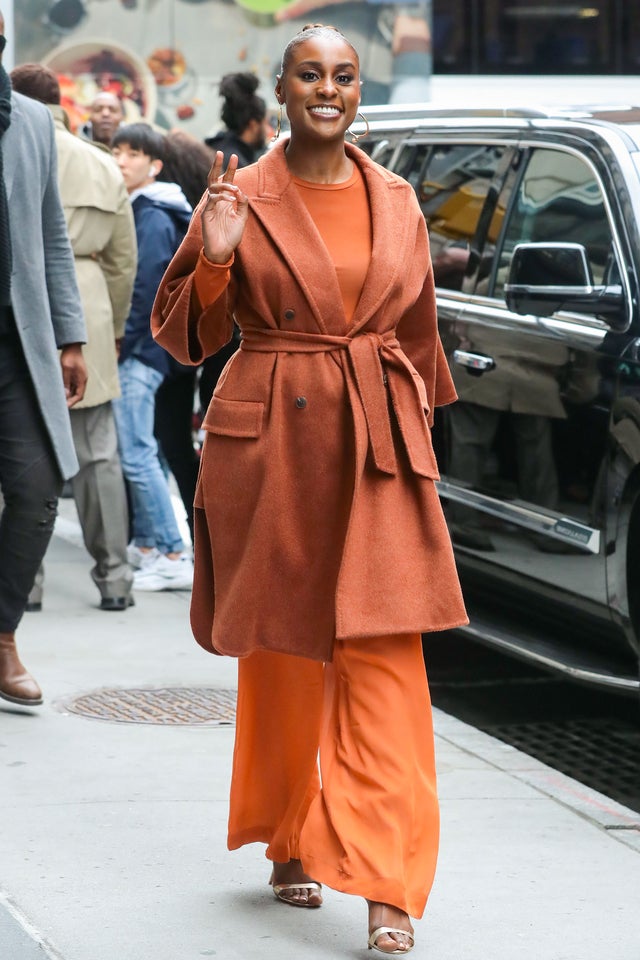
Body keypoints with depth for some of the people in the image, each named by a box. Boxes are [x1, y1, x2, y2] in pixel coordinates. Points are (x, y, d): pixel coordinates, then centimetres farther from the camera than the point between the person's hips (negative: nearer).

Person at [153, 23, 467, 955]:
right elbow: (187, 333, 0)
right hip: (271, 442, -1)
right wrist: (214, 257, -17)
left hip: (380, 451, 2)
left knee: (384, 651, -8)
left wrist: (416, 426, 17)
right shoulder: (242, 197, -1)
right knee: (281, 648, 8)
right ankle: (289, 842, 30)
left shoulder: (395, 202, 7)